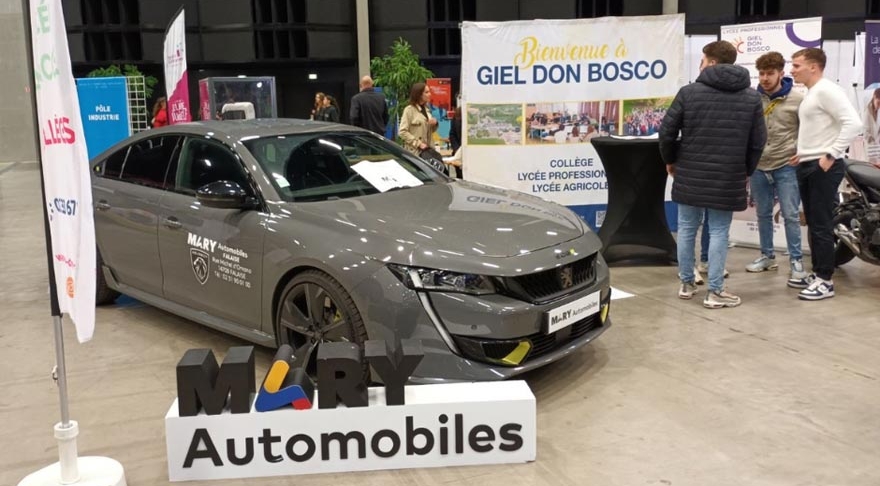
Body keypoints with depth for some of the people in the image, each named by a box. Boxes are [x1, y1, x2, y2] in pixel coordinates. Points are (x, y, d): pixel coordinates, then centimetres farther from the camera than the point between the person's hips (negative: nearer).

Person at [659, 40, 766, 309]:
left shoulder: (689, 92, -5)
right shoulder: (751, 97, 3)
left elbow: (667, 132, -4)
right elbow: (758, 141, 4)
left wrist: (670, 160, 14)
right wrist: (745, 171, 18)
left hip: (690, 174, 0)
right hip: (728, 178, 1)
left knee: (687, 228, 12)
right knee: (718, 232, 6)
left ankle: (687, 284, 22)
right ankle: (715, 291, 6)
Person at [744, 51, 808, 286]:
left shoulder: (797, 99, -5)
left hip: (787, 166, -3)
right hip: (758, 167, 3)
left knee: (791, 215, 0)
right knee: (763, 214, 12)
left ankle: (796, 260, 9)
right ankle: (767, 256, 25)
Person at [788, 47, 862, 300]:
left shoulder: (826, 90, -14)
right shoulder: (810, 94, 17)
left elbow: (853, 123, -23)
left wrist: (831, 155, -22)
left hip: (824, 167, -10)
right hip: (807, 166, 10)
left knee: (821, 225, -7)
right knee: (813, 223, 14)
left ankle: (825, 281, -2)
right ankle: (817, 273, 22)